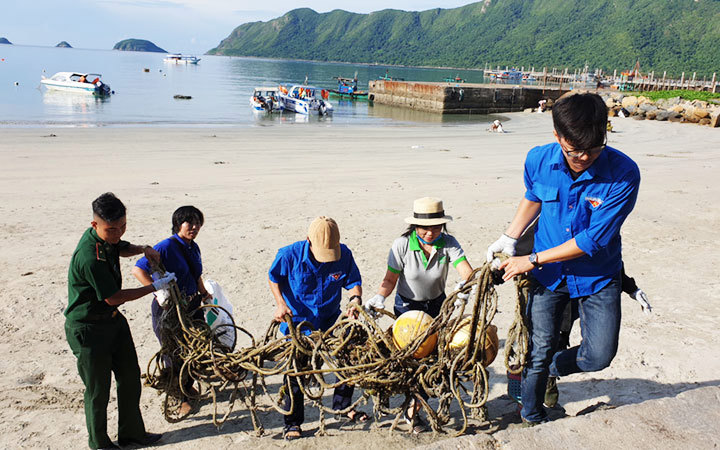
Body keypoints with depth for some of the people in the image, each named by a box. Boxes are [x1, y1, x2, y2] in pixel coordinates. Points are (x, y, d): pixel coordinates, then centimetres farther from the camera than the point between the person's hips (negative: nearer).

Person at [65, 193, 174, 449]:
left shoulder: (108, 238, -3)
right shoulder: (90, 257, -31)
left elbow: (122, 249, 23)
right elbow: (113, 298, -24)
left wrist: (143, 249, 2)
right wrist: (155, 287, -18)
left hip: (113, 319, 9)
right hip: (88, 329, -9)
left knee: (130, 377, 17)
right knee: (98, 390, 6)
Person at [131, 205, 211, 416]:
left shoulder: (194, 248, 7)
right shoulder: (166, 247, -18)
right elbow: (138, 270, -26)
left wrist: (204, 293, 19)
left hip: (192, 306, 8)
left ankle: (187, 386, 41)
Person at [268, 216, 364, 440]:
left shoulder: (344, 255, -16)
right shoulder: (290, 255, -21)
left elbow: (353, 281, -1)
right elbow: (273, 277, -4)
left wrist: (356, 298, -23)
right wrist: (280, 303, -17)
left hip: (331, 319, 3)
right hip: (297, 322, -3)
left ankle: (342, 405, 31)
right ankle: (292, 422, 18)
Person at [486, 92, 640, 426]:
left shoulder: (623, 174, -26)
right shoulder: (539, 160, -15)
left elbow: (593, 240, -24)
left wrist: (532, 260, -20)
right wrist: (509, 238, 5)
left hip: (597, 275, -1)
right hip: (548, 273, 2)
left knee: (599, 355, -3)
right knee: (538, 351, 7)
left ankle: (553, 369, 31)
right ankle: (531, 418, 32)